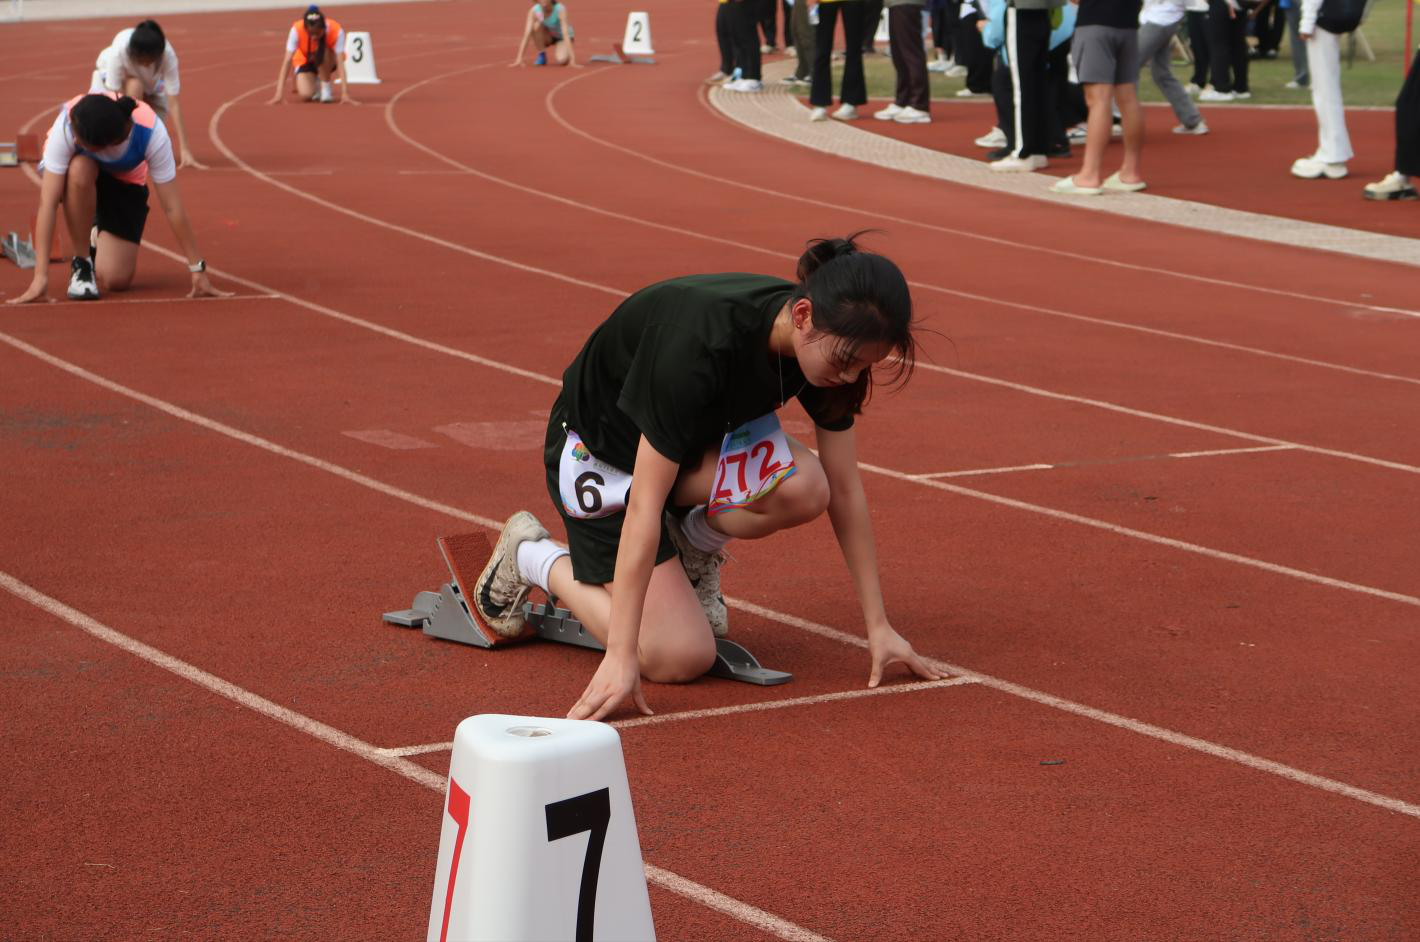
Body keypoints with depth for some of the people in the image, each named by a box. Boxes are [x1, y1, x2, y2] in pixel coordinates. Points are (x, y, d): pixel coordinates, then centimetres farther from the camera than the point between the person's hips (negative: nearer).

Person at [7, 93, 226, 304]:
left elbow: (172, 207, -31)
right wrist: (40, 277, -43)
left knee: (116, 280, -13)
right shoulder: (67, 125, -39)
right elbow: (48, 201, -39)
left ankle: (99, 237, 24)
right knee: (80, 171, -40)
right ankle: (81, 263, -17)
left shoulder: (152, 132, -38)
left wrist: (198, 271, -28)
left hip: (125, 179, 1)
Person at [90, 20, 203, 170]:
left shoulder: (168, 55, -38)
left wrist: (184, 149, -40)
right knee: (135, 86, -38)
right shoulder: (118, 51, -41)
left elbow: (173, 103, -36)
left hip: (150, 83, 2)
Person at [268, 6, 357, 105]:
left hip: (326, 63, 0)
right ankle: (316, 84, 12)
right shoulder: (297, 30, -32)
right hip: (304, 59, 1)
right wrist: (279, 94, -39)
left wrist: (345, 93, -45)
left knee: (324, 51, -36)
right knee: (306, 95, -24)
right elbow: (287, 61, -34)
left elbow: (340, 63, -36)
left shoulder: (336, 31, -33)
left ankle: (326, 89, -14)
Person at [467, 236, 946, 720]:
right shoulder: (703, 345, -39)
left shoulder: (829, 344, -18)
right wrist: (620, 657, -37)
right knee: (682, 657, -16)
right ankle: (531, 555, 7)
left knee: (803, 488, -26)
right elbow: (644, 506, -36)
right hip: (600, 447, -6)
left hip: (696, 439, 6)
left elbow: (845, 490, -7)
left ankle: (693, 547, 7)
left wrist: (878, 625, -7)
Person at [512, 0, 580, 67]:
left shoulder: (560, 9, -32)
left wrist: (572, 59, -45)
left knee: (562, 61, -32)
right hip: (548, 37, 3)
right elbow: (527, 35, -30)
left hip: (561, 37, -2)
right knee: (537, 25, -30)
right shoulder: (534, 11, -25)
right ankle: (541, 55, -12)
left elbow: (565, 34, -38)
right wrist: (519, 58, -38)